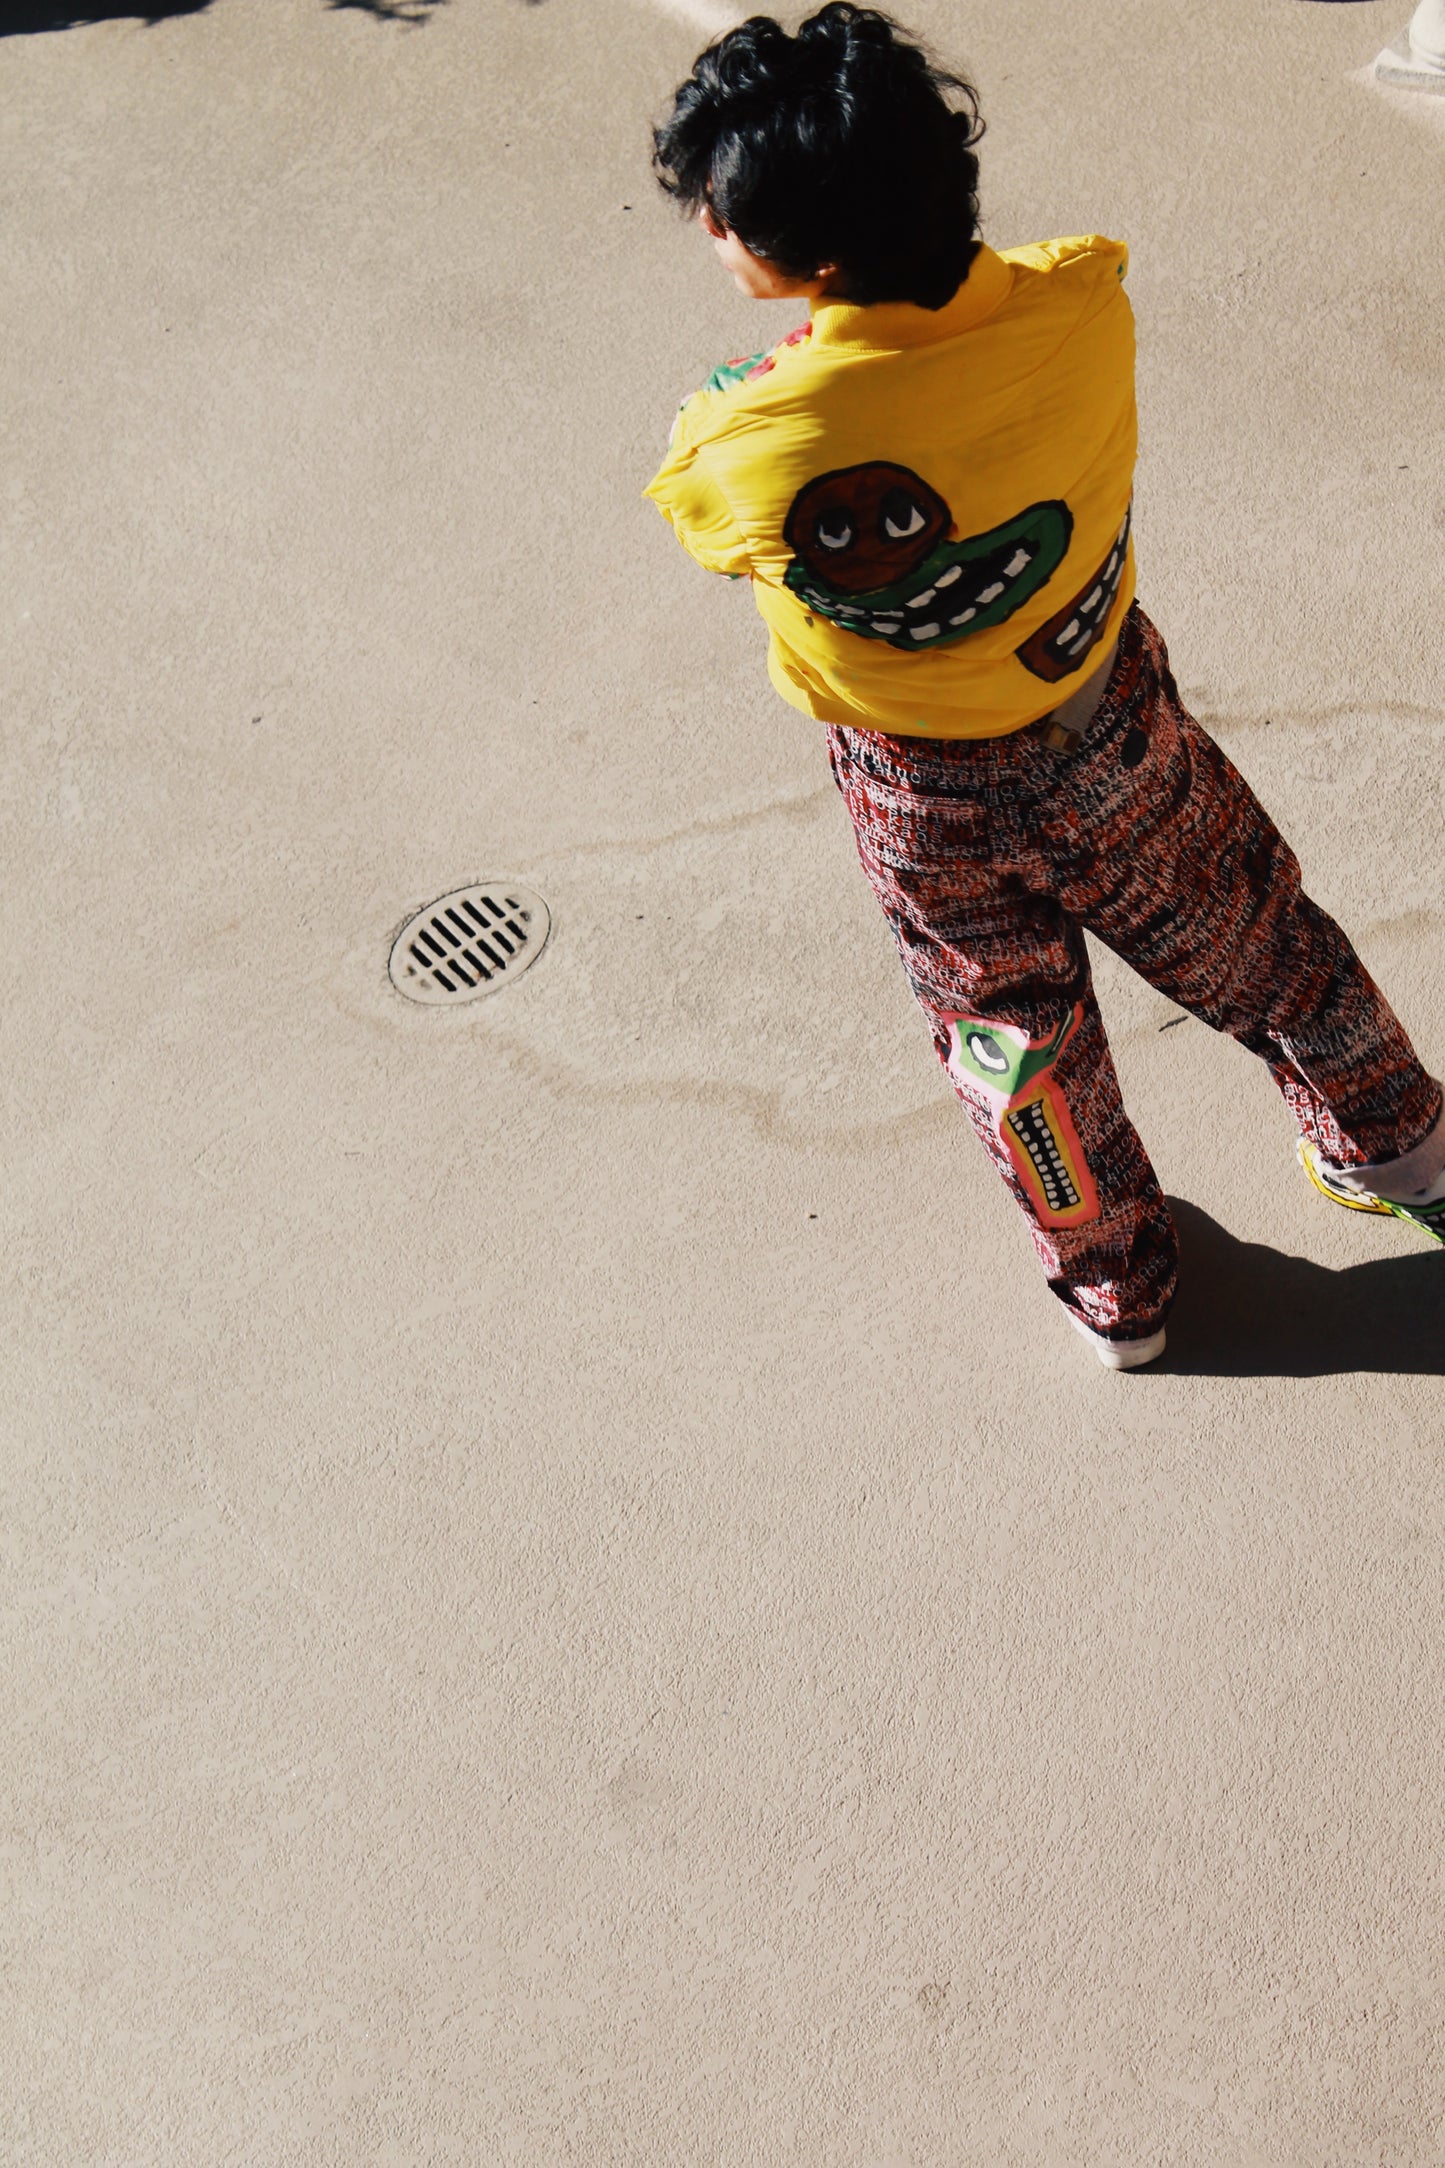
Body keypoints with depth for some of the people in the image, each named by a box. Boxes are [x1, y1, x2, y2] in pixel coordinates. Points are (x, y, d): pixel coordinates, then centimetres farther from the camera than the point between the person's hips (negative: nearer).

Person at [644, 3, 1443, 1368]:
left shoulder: (757, 457, -37)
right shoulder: (1079, 308, -26)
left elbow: (693, 494, -11)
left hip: (934, 809, -2)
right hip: (1118, 724, 3)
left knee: (1015, 1042, 25)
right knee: (1254, 941, 28)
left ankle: (1114, 1284, 47)